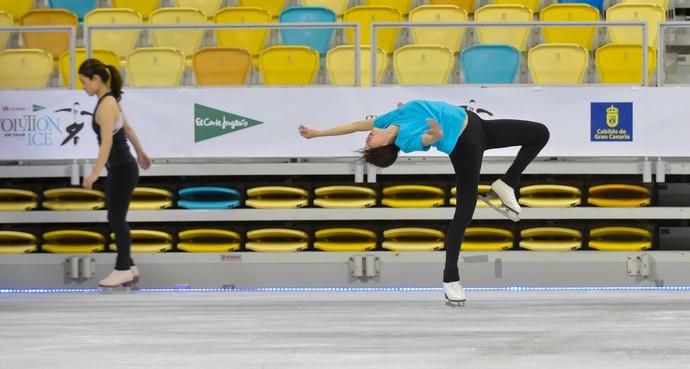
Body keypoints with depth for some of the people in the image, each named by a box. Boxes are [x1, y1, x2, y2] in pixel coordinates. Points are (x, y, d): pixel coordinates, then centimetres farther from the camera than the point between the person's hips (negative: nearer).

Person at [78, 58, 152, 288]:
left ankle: (123, 270, 12)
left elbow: (107, 142, -30)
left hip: (122, 170, -9)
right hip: (120, 168, 9)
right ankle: (128, 268, 21)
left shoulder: (106, 105, -21)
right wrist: (140, 153, 34)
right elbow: (127, 129, 21)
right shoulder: (110, 100, 8)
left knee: (117, 220, 1)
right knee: (116, 219, 14)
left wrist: (95, 174, -36)